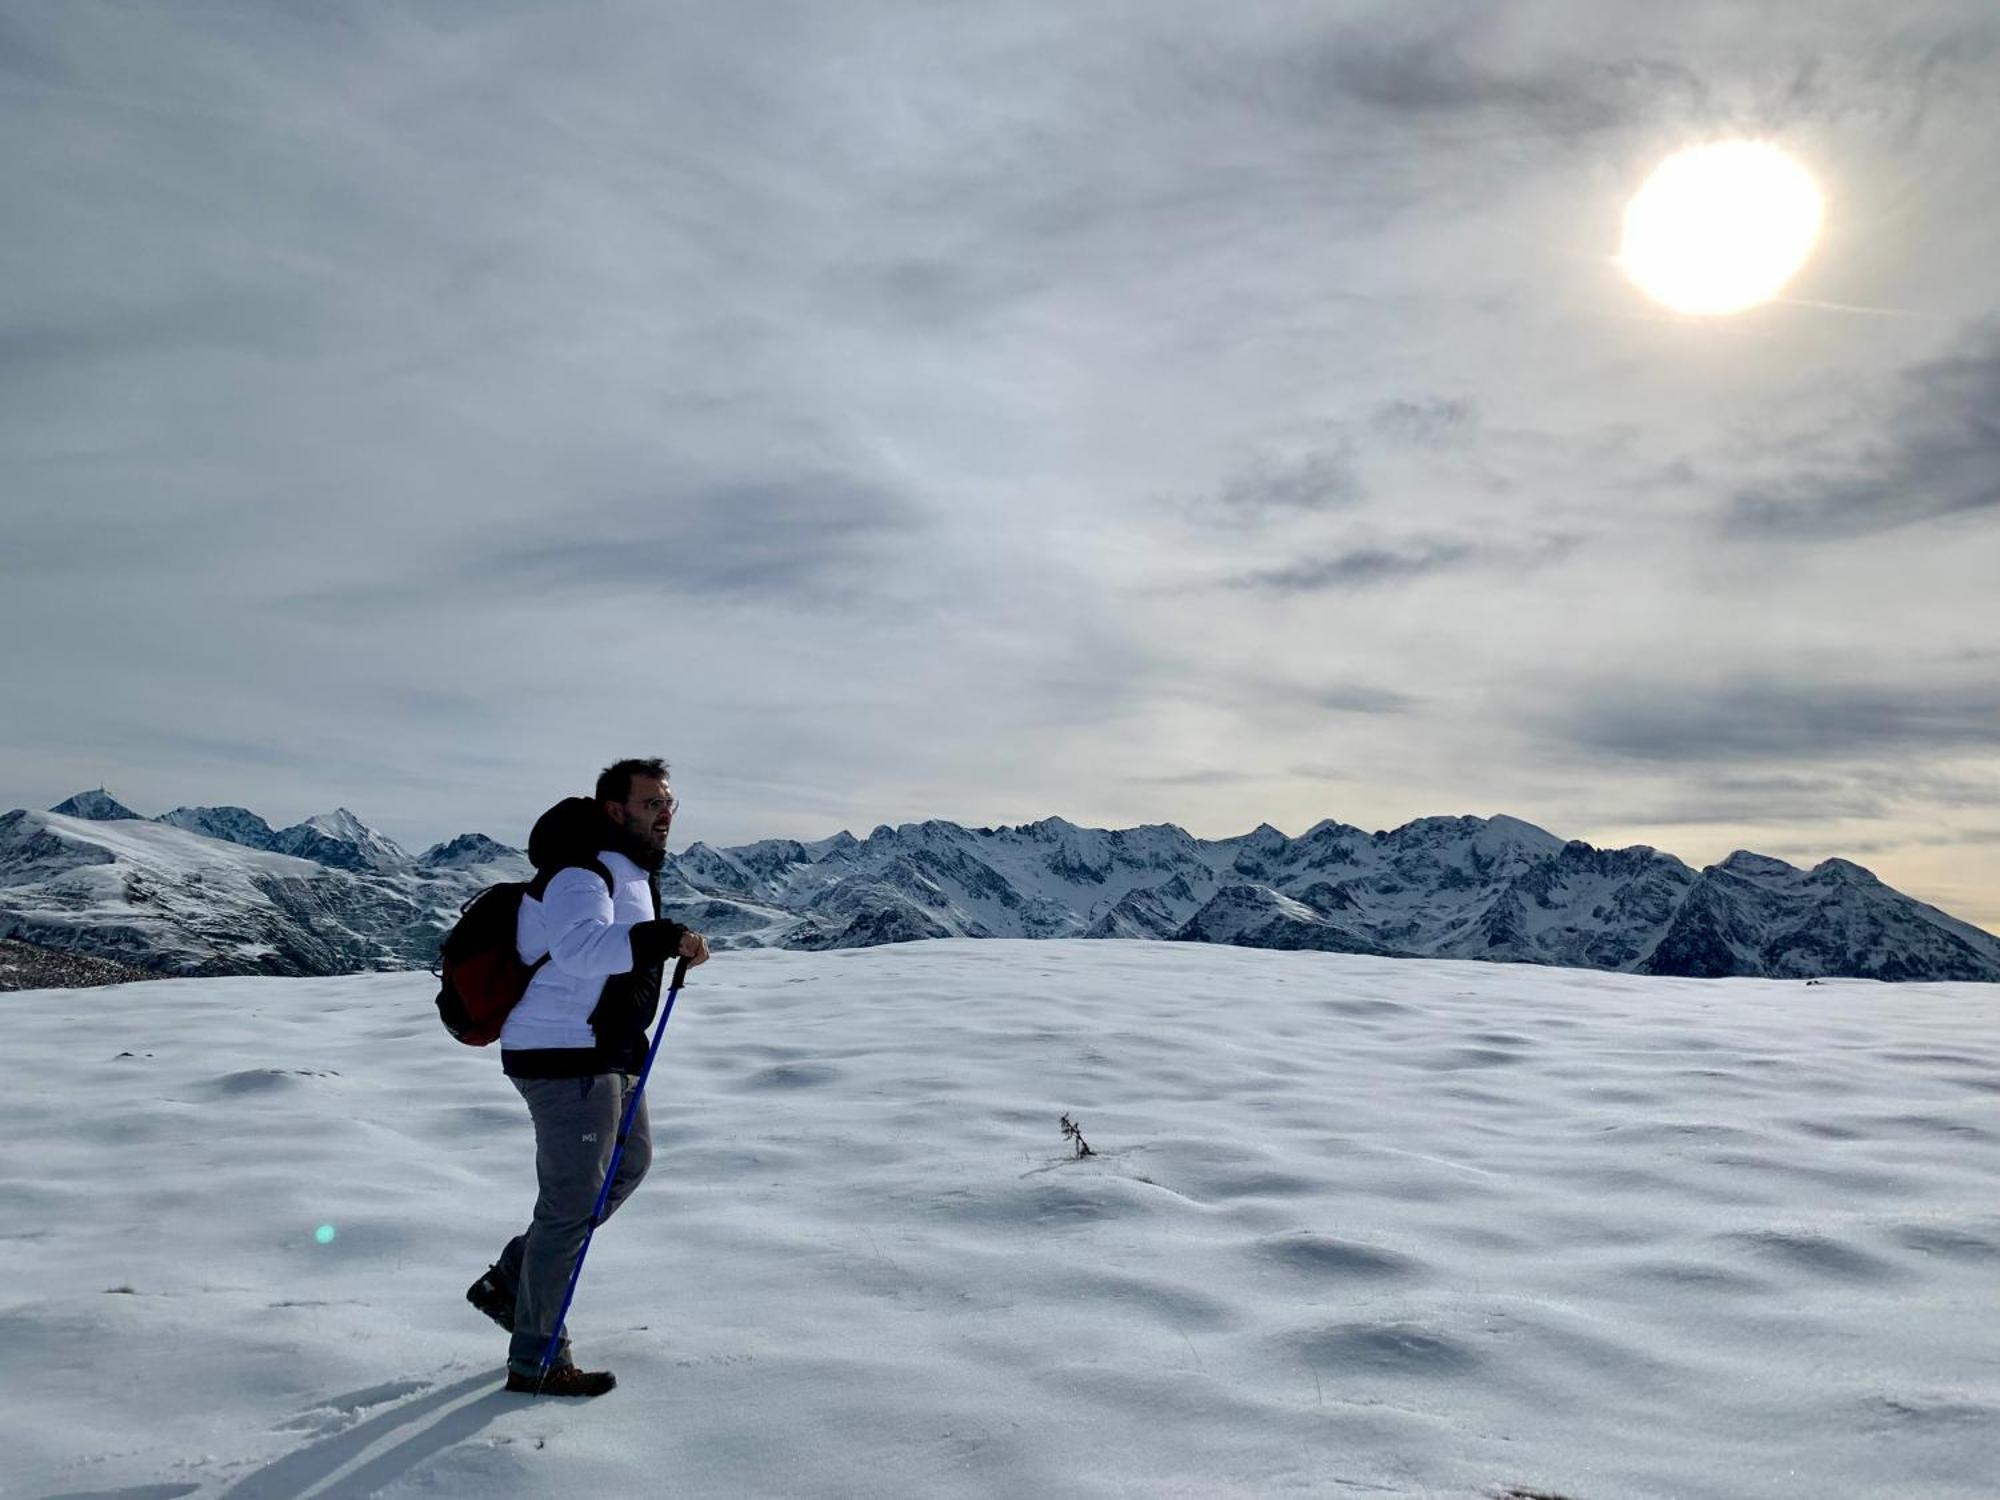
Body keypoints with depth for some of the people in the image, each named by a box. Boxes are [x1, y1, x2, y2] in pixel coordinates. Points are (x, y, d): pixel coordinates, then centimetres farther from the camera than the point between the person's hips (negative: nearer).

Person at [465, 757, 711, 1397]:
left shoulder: (628, 871, 13)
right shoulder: (580, 873, -19)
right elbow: (581, 946, -40)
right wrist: (663, 938, -45)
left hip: (605, 1053, 11)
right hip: (566, 1061, -11)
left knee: (630, 1161, 23)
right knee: (572, 1204, -2)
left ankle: (509, 1281, 31)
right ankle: (536, 1362, 14)